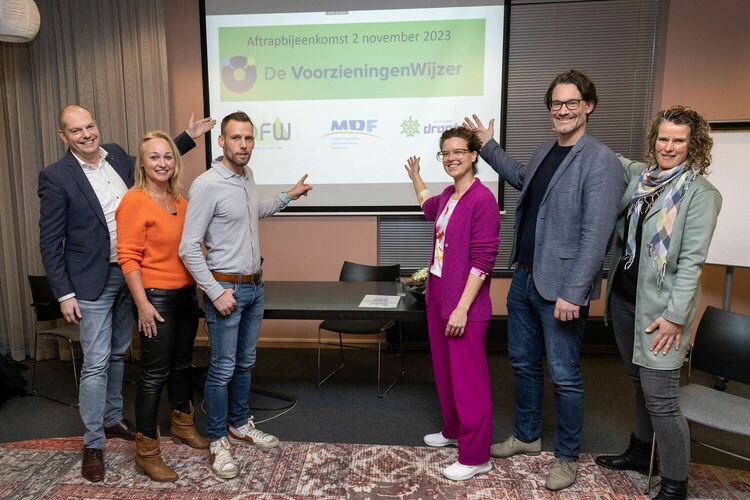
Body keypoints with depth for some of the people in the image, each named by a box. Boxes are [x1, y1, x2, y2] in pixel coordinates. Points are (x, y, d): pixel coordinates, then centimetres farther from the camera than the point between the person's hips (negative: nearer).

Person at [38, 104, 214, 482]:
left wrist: (188, 137, 19)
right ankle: (93, 443, 16)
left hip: (130, 274, 6)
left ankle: (113, 419, 36)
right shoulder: (56, 177, -12)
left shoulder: (117, 155, 4)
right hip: (94, 282, -5)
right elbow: (50, 242, -10)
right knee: (96, 363, 0)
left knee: (118, 354, 18)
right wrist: (64, 294, -11)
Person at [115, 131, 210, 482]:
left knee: (181, 364, 20)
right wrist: (143, 303, -18)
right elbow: (128, 257, -15)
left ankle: (182, 425, 40)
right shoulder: (134, 201, -12)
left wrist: (201, 287, 14)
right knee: (154, 373, 2)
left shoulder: (180, 201, 7)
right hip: (156, 297, -7)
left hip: (186, 293, 7)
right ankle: (146, 452, 17)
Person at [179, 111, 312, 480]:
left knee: (245, 363, 18)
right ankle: (217, 442, 21)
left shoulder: (247, 177, 5)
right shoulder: (206, 185, -18)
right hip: (226, 288, -7)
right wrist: (217, 293, -19)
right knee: (223, 369, 4)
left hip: (255, 286, 7)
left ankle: (240, 425, 36)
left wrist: (289, 196, 24)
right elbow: (189, 248, -18)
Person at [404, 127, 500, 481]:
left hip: (464, 305, -9)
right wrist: (415, 176, 46)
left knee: (468, 379, 2)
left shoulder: (482, 199, -17)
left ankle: (476, 457, 17)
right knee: (444, 372, 20)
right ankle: (453, 431, 40)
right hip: (438, 297, 9)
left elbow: (483, 260, -20)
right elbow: (428, 207, 35)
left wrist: (462, 308, -21)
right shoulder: (448, 195, 8)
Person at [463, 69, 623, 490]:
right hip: (524, 278, 8)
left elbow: (595, 234, -20)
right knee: (523, 362, 19)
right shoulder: (545, 151, 10)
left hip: (560, 288, -8)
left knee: (564, 377, 6)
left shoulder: (600, 161, -14)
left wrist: (573, 293, -23)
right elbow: (521, 178, 33)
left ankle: (568, 457, 28)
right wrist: (488, 146, 30)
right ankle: (527, 436, 39)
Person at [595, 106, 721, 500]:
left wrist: (675, 315, -18)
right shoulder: (638, 175, 7)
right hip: (623, 295, 6)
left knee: (661, 398, -3)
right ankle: (640, 452, 39)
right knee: (640, 381, 21)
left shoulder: (701, 193, -9)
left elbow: (692, 260, -15)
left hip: (660, 307, -6)